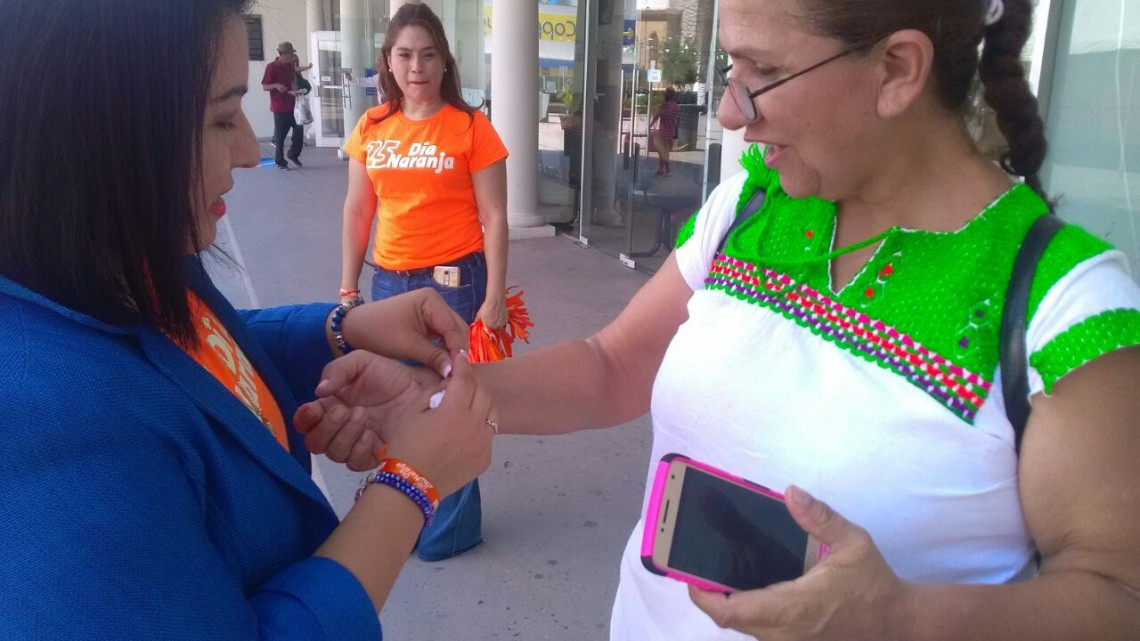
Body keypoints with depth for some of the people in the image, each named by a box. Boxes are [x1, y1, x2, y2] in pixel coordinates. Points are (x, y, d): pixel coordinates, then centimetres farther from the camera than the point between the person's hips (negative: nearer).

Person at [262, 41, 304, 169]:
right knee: (280, 136, -1)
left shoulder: (290, 65, 9)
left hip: (293, 105, 6)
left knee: (299, 131, 2)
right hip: (279, 107, -6)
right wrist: (276, 85, -26)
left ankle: (294, 155, 23)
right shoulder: (271, 67, -9)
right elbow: (265, 86, -9)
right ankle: (280, 162, 8)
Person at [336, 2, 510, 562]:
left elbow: (494, 218, -8)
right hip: (390, 283, 5)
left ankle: (452, 527, 25)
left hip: (454, 282, -4)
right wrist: (347, 290, 8)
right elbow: (357, 211, 10)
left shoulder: (470, 127, -7)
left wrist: (494, 296, -12)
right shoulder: (371, 128, 6)